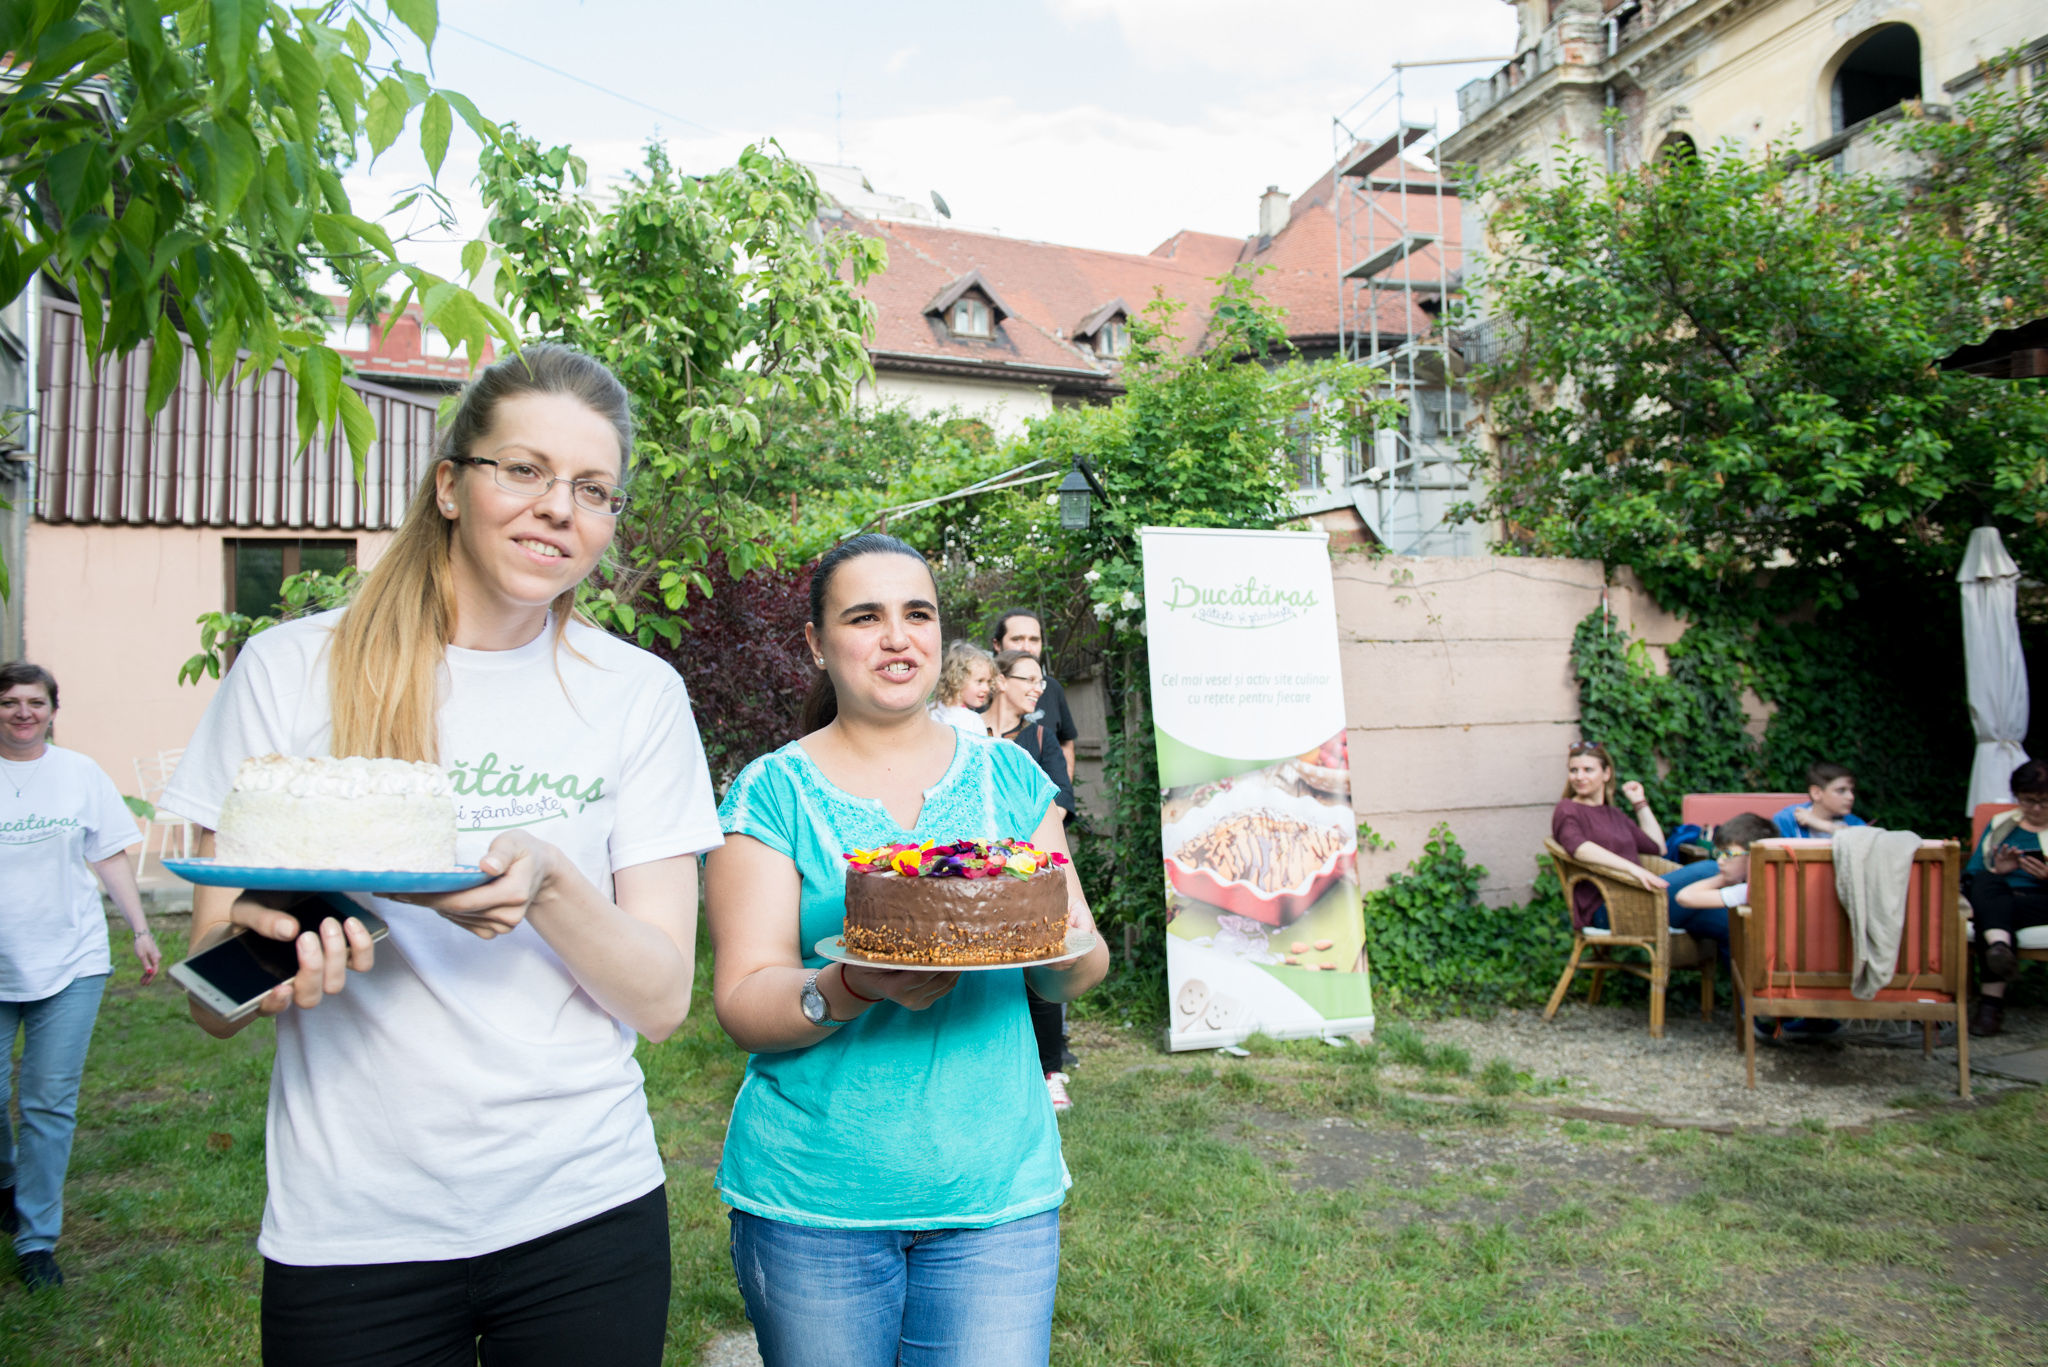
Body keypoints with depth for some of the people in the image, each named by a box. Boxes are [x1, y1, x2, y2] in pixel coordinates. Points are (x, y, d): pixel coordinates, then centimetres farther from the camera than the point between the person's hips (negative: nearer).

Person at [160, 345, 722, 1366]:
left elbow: (661, 1000, -6)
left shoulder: (638, 695, -2)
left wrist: (548, 884, -24)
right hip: (351, 1232, 0)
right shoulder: (290, 672, -4)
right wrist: (260, 954, -23)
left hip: (586, 1209, 1)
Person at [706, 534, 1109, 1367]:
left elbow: (1070, 979, 7)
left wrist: (1070, 952, -17)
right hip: (811, 1196, -1)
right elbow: (741, 1003, -9)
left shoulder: (1009, 777, 5)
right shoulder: (771, 794, -3)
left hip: (998, 1185, 2)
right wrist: (856, 989, -28)